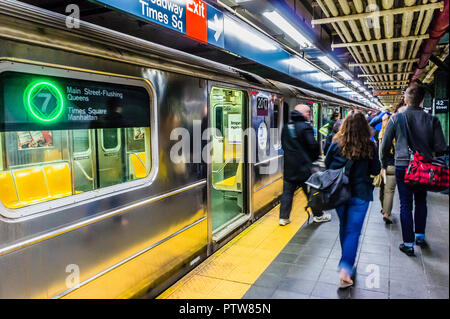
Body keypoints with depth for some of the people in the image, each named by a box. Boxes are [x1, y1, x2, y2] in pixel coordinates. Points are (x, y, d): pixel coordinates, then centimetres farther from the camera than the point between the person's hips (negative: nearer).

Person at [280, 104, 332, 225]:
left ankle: (283, 218, 10)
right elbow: (313, 146, -15)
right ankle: (318, 215, 25)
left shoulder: (286, 127, 6)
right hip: (304, 167, -5)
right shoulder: (305, 127, -13)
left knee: (287, 192, 9)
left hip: (289, 166, 5)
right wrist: (314, 158, 3)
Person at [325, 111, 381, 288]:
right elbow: (376, 170, 0)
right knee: (353, 231, 4)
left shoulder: (336, 144, -8)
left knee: (344, 227, 20)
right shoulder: (370, 147, -11)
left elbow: (327, 164, 4)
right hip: (360, 194, -2)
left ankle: (347, 262, 37)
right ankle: (345, 269, -6)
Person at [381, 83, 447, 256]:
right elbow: (441, 148, -4)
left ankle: (408, 243, 10)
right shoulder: (432, 120, -6)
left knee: (406, 205, 5)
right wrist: (428, 153, 17)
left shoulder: (396, 118, -7)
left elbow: (385, 145, -3)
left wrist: (384, 164, 11)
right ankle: (420, 236, 31)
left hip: (402, 166, -1)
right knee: (421, 202, 20)